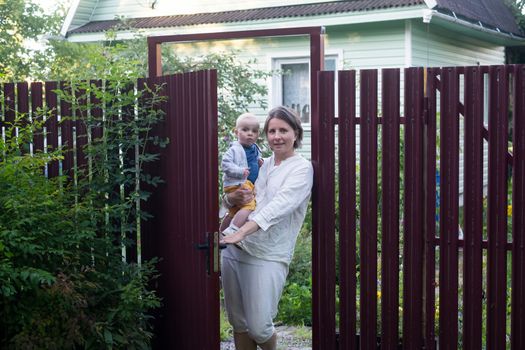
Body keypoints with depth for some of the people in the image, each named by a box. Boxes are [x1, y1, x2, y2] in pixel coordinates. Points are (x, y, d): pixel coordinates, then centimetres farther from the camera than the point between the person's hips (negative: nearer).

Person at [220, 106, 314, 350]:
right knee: (238, 323, 11)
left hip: (267, 256, -6)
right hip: (233, 249, 6)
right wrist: (233, 198, -5)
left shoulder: (302, 168, -3)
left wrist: (242, 232, -30)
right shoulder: (261, 165, 16)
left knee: (259, 328, -5)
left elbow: (278, 207, -18)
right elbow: (227, 199, 21)